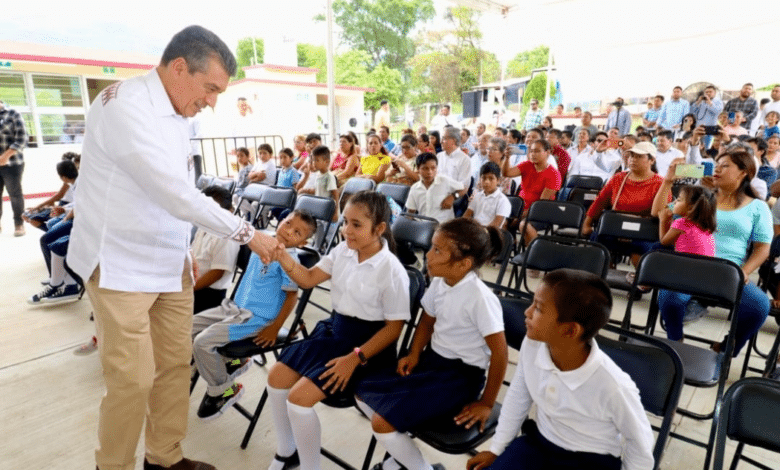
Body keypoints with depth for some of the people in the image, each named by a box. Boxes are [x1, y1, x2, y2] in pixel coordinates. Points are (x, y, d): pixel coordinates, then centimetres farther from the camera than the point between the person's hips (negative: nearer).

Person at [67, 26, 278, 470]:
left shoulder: (173, 115, 7)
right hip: (122, 267, -7)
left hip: (170, 264, 8)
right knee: (134, 380, -1)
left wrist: (184, 253, 13)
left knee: (176, 364, 12)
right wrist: (247, 233, -17)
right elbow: (177, 194, -24)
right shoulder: (125, 106, -18)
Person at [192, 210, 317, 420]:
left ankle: (223, 391, 6)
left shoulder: (289, 260, -17)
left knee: (203, 341, -18)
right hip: (234, 307, 9)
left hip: (256, 318, -9)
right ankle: (232, 361, 22)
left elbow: (292, 296, -15)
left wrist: (274, 328, -14)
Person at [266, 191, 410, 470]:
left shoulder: (392, 270, -20)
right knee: (276, 377, 4)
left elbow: (394, 327, -16)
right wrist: (283, 258, -16)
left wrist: (355, 358, -21)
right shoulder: (343, 250, -2)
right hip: (334, 329, 8)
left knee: (299, 398, -17)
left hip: (365, 343, -7)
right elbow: (309, 279, 3)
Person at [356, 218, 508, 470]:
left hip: (461, 375, -8)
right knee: (363, 392, 6)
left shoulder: (480, 298, -27)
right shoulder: (439, 282, -4)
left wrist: (486, 403, -12)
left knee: (383, 422, -17)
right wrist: (414, 355, 1)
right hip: (432, 358, 8)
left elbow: (499, 352, -20)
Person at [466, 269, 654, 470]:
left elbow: (640, 442, -9)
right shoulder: (532, 344, -21)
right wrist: (496, 448, 8)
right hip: (538, 442, 4)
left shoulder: (613, 386, -31)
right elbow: (517, 397, -2)